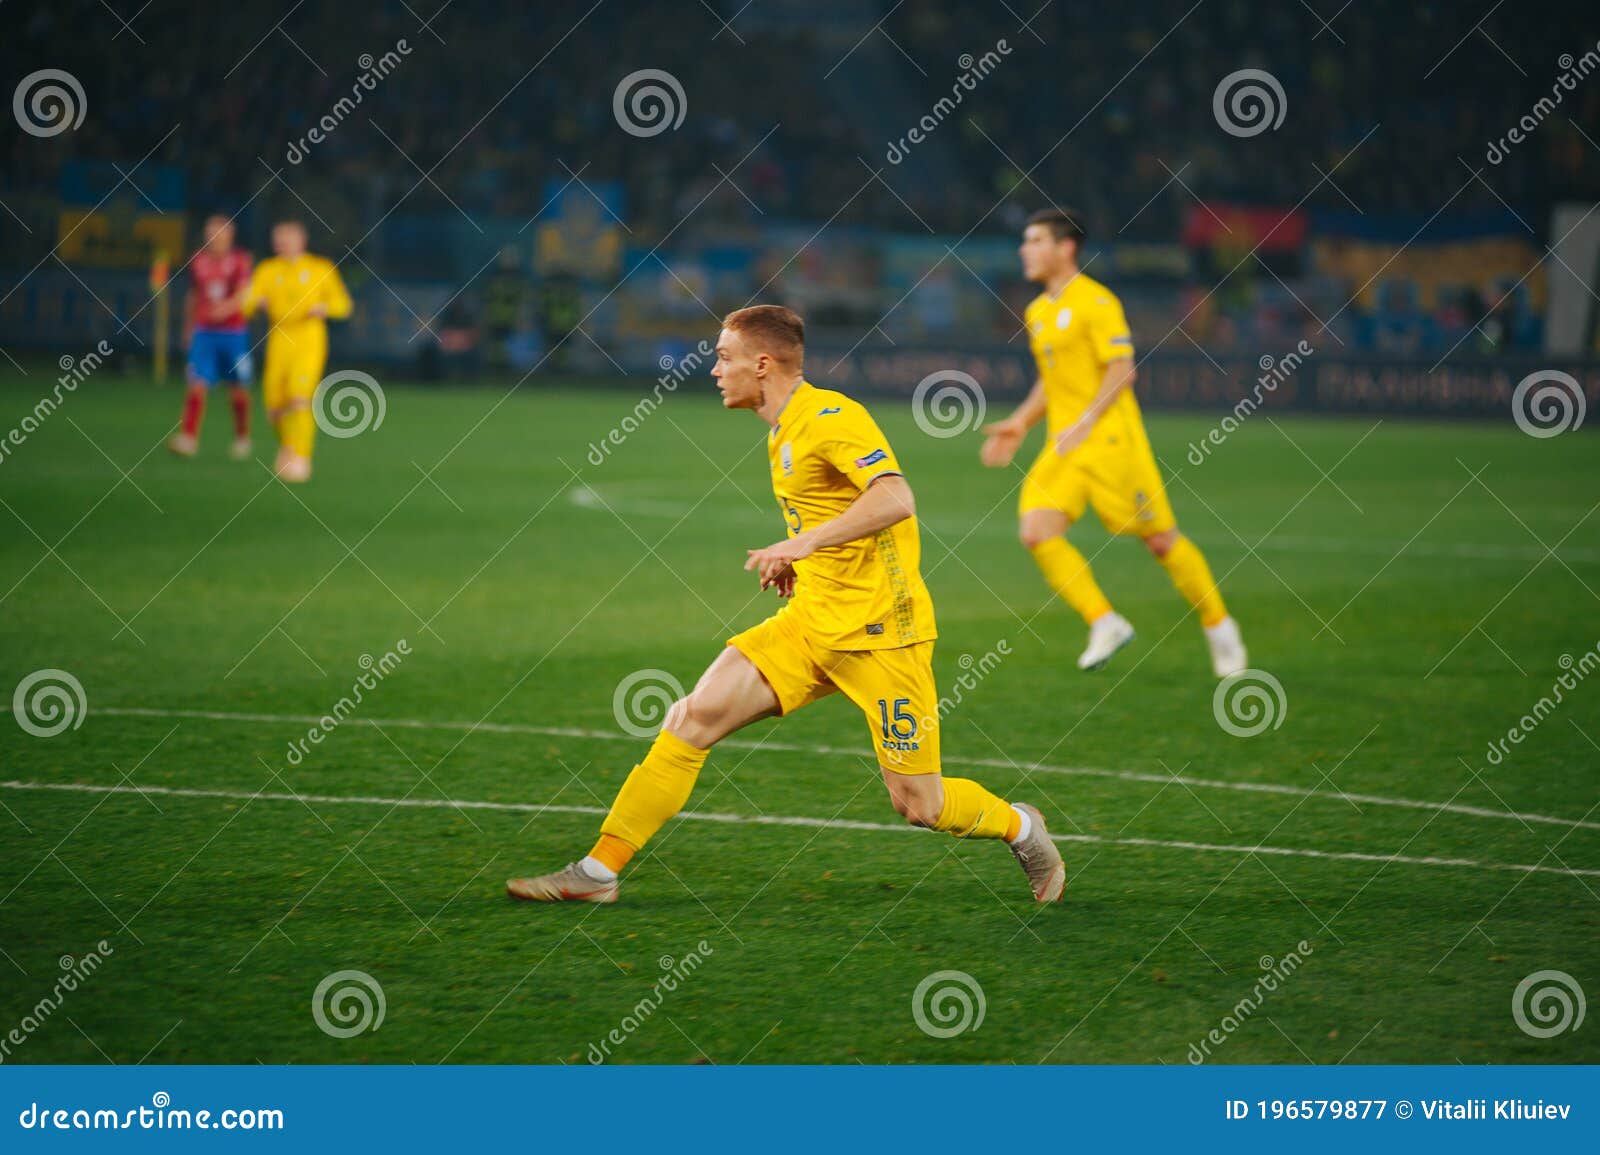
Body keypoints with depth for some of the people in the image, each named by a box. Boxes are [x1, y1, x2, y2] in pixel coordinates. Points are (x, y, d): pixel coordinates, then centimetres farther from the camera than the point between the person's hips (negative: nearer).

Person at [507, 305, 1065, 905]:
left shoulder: (831, 417, -15)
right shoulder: (784, 432, 13)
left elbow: (895, 499, -29)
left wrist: (807, 542, -35)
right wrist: (796, 561, 14)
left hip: (879, 632, -8)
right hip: (811, 624, 8)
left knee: (918, 804, -3)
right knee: (696, 715, -8)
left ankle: (1019, 827, 29)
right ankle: (599, 870, -6)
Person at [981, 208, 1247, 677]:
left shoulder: (1095, 301, -11)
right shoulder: (1037, 312, 15)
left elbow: (1122, 370, -17)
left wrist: (1084, 424, -25)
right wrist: (1020, 424, 13)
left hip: (1109, 441, -8)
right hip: (1062, 446, 8)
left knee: (1160, 539, 1)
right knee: (1036, 533, -12)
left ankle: (1218, 626, 19)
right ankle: (1104, 623, -2)